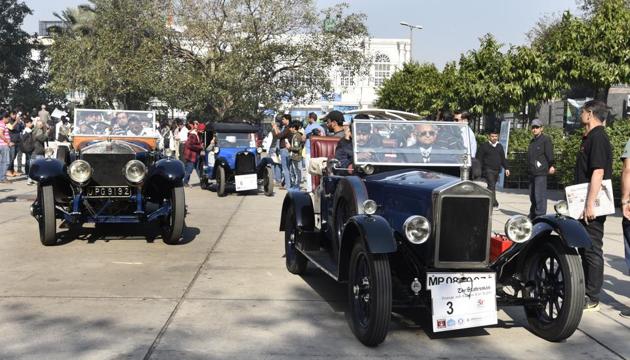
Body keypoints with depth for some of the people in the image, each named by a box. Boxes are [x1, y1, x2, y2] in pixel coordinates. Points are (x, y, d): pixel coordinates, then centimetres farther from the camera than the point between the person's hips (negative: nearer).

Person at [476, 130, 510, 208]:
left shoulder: (500, 146, 17)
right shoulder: (484, 146, -1)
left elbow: (503, 159, 21)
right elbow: (479, 159, -2)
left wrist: (506, 168, 11)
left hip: (497, 171, 6)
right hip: (488, 170, -6)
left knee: (492, 186, 10)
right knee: (491, 185, -17)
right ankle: (494, 203, -24)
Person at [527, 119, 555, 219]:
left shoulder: (545, 139, -4)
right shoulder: (532, 141, 20)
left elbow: (550, 155, -12)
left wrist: (551, 166, -19)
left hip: (541, 173, -8)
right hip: (532, 173, 9)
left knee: (540, 196, -12)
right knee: (532, 196, 16)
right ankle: (532, 217, 27)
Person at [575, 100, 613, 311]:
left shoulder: (598, 138, -15)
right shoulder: (589, 137, 16)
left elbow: (598, 172, -23)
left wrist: (590, 204, -26)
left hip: (592, 206, -10)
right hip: (585, 203, 10)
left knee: (592, 249, -5)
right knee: (585, 248, 16)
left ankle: (592, 299, 1)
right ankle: (585, 290, 26)